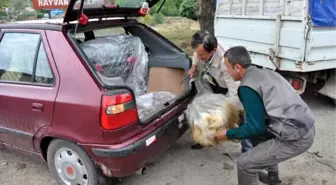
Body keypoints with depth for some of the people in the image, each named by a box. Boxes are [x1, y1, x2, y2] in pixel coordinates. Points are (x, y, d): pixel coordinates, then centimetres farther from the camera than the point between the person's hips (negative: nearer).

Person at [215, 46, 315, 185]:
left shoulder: (247, 87, -14)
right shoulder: (265, 73, 13)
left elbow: (256, 127, -13)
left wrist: (228, 134, -1)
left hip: (296, 138, -9)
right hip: (305, 126, 9)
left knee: (245, 163, -3)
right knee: (258, 136, 29)